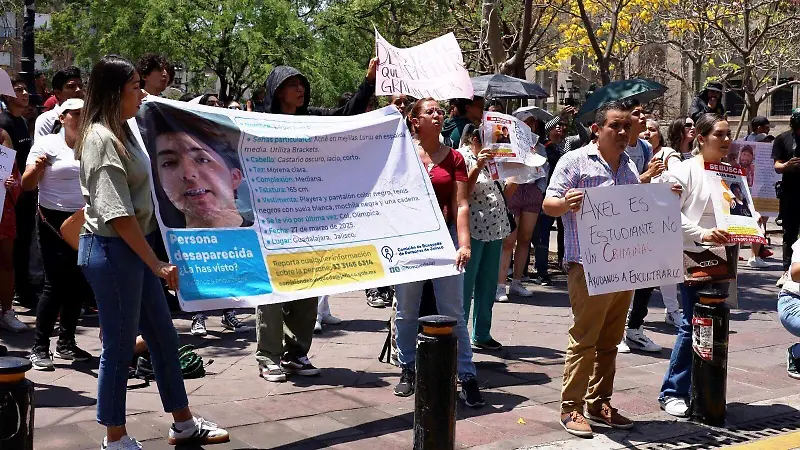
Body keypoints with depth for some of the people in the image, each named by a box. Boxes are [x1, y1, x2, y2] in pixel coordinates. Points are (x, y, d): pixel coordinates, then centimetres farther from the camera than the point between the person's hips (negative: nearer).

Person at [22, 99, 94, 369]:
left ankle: (66, 343, 19)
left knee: (78, 285, 7)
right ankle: (40, 347, 1)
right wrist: (37, 167, -24)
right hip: (55, 222, -5)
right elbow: (27, 185, -5)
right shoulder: (47, 144, -3)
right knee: (56, 284, -8)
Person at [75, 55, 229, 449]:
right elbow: (117, 214, -22)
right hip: (112, 251, -10)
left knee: (164, 337, 15)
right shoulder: (100, 138, -16)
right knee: (120, 345, 2)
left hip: (134, 248, 10)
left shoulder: (119, 133, 13)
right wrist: (156, 264, -20)